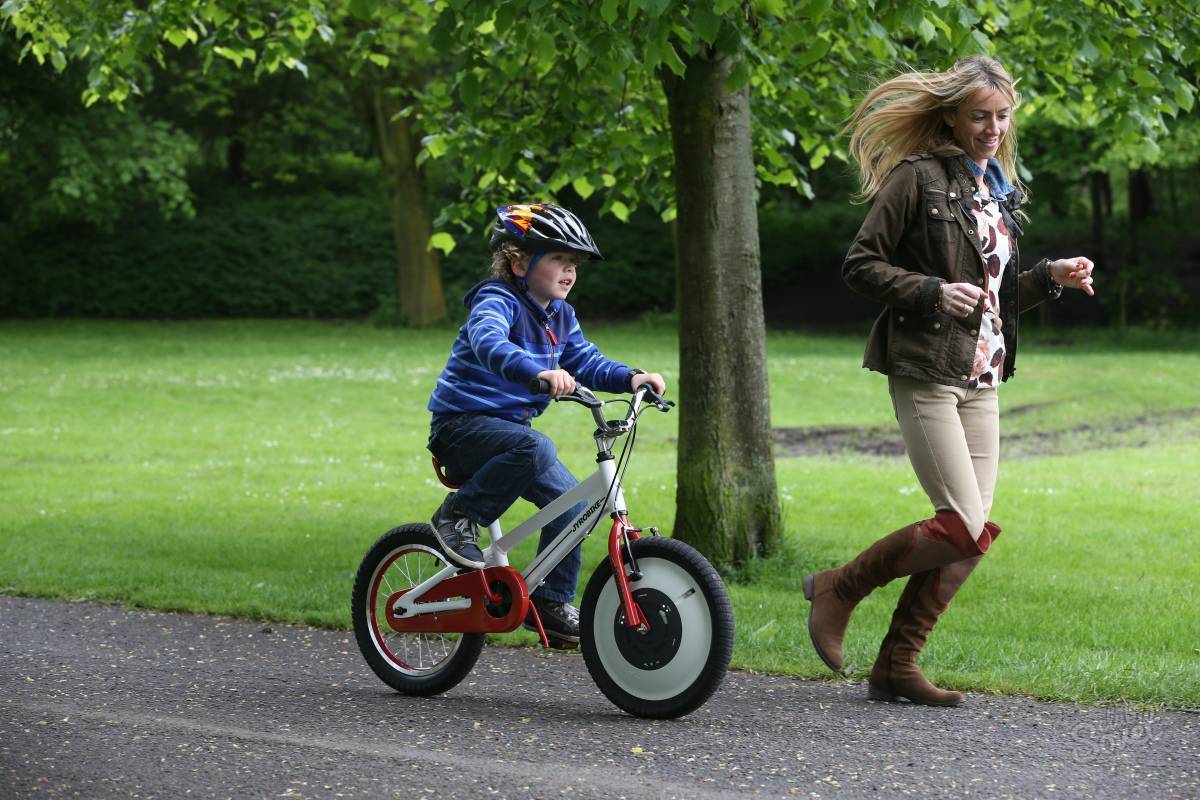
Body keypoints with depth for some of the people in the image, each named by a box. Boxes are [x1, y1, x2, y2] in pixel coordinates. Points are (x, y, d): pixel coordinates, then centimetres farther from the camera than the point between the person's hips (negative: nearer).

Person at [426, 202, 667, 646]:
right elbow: (489, 343, -37)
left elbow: (587, 361, 11)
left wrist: (630, 377, -10)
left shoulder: (560, 317, 11)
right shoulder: (496, 301, -17)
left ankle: (549, 601, 7)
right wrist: (540, 371, -55)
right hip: (463, 424, -8)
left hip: (509, 427, 8)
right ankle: (457, 517, -19)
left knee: (571, 499, -5)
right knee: (535, 447, -36)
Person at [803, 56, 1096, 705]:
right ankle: (837, 589, 4)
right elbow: (859, 266, -9)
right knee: (966, 528, -14)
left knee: (970, 537, 3)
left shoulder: (999, 190, 17)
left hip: (981, 382, 8)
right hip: (926, 375, -8)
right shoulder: (917, 177, -6)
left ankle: (896, 665, 11)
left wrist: (1050, 278, 7)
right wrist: (933, 293, -20)